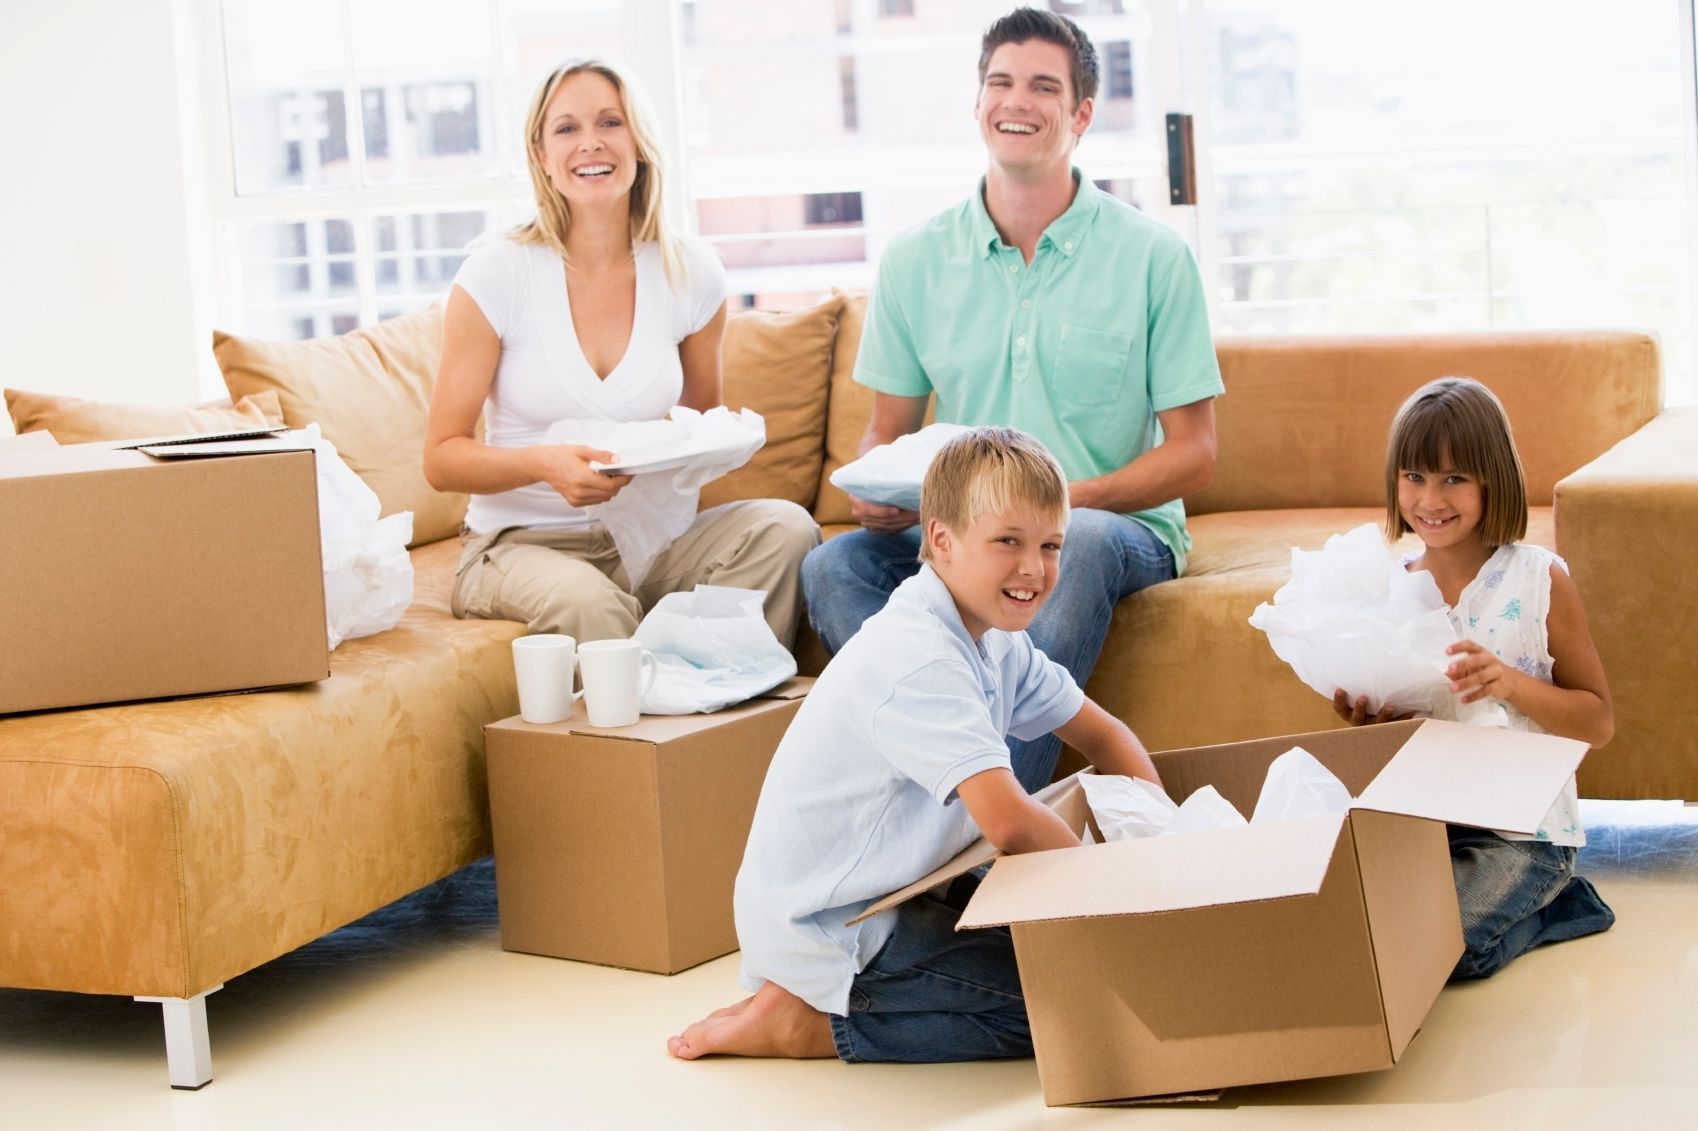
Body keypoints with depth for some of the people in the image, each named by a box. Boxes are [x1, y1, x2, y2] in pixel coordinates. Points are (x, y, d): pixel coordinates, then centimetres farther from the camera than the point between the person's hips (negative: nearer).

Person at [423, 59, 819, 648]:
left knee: (784, 528, -24)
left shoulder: (691, 274, 2)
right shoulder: (496, 275, -7)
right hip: (519, 543, -4)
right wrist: (544, 463, -25)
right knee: (590, 602, -38)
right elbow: (442, 457, -5)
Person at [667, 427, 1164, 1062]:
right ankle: (809, 1024, -7)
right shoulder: (917, 659, -25)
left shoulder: (995, 640, 7)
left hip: (892, 890, 10)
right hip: (828, 930, -10)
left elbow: (1103, 736, 15)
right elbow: (1008, 820, -33)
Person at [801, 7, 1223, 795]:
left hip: (1119, 528, -2)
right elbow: (886, 429, 14)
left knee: (1073, 542, -38)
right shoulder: (916, 260, 7)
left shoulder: (1152, 257, -1)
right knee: (831, 565, -26)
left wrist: (1065, 499, -19)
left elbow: (1193, 454, -2)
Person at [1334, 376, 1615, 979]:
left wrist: (1512, 684, -21)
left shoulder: (1538, 579, -6)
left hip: (1519, 830, -5)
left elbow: (1598, 720, -4)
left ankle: (1545, 905, 5)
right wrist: (1366, 719, -9)